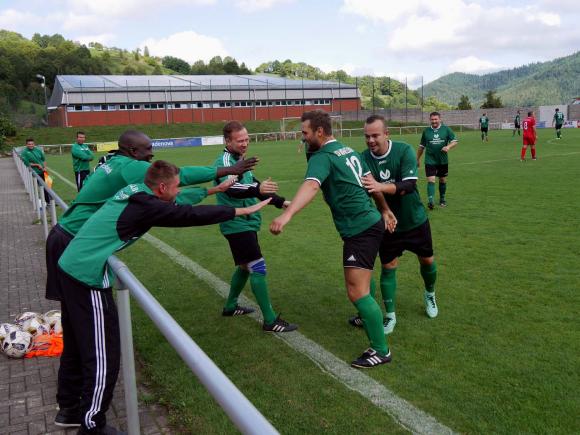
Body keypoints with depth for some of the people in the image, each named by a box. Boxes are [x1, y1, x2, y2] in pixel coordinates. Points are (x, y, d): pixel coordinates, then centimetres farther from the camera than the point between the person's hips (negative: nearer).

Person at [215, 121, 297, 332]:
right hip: (238, 225, -10)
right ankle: (270, 321, -4)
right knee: (258, 268, -10)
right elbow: (232, 188, -37)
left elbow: (252, 186, 22)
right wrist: (257, 188, -55)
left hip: (246, 223, 10)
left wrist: (280, 202, 18)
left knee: (245, 266, 20)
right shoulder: (225, 161, -17)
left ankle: (230, 306, 36)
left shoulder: (239, 160, 13)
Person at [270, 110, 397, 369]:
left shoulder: (323, 157, -16)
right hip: (371, 222, 10)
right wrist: (385, 210, 27)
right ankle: (368, 317, 49)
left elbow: (311, 186, -36)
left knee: (356, 291, -9)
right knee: (359, 285, 28)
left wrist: (287, 214, -50)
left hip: (360, 229, -10)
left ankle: (381, 351, -1)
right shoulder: (348, 150, 13)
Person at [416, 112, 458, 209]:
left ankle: (442, 199, 30)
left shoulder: (446, 129, 1)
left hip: (443, 160, 1)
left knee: (443, 180, 13)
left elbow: (455, 141, 0)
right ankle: (430, 201, -19)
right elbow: (421, 146, 13)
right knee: (431, 180, -14)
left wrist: (448, 147, -21)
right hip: (430, 160, -1)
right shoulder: (426, 131, 3)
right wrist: (418, 159, 16)